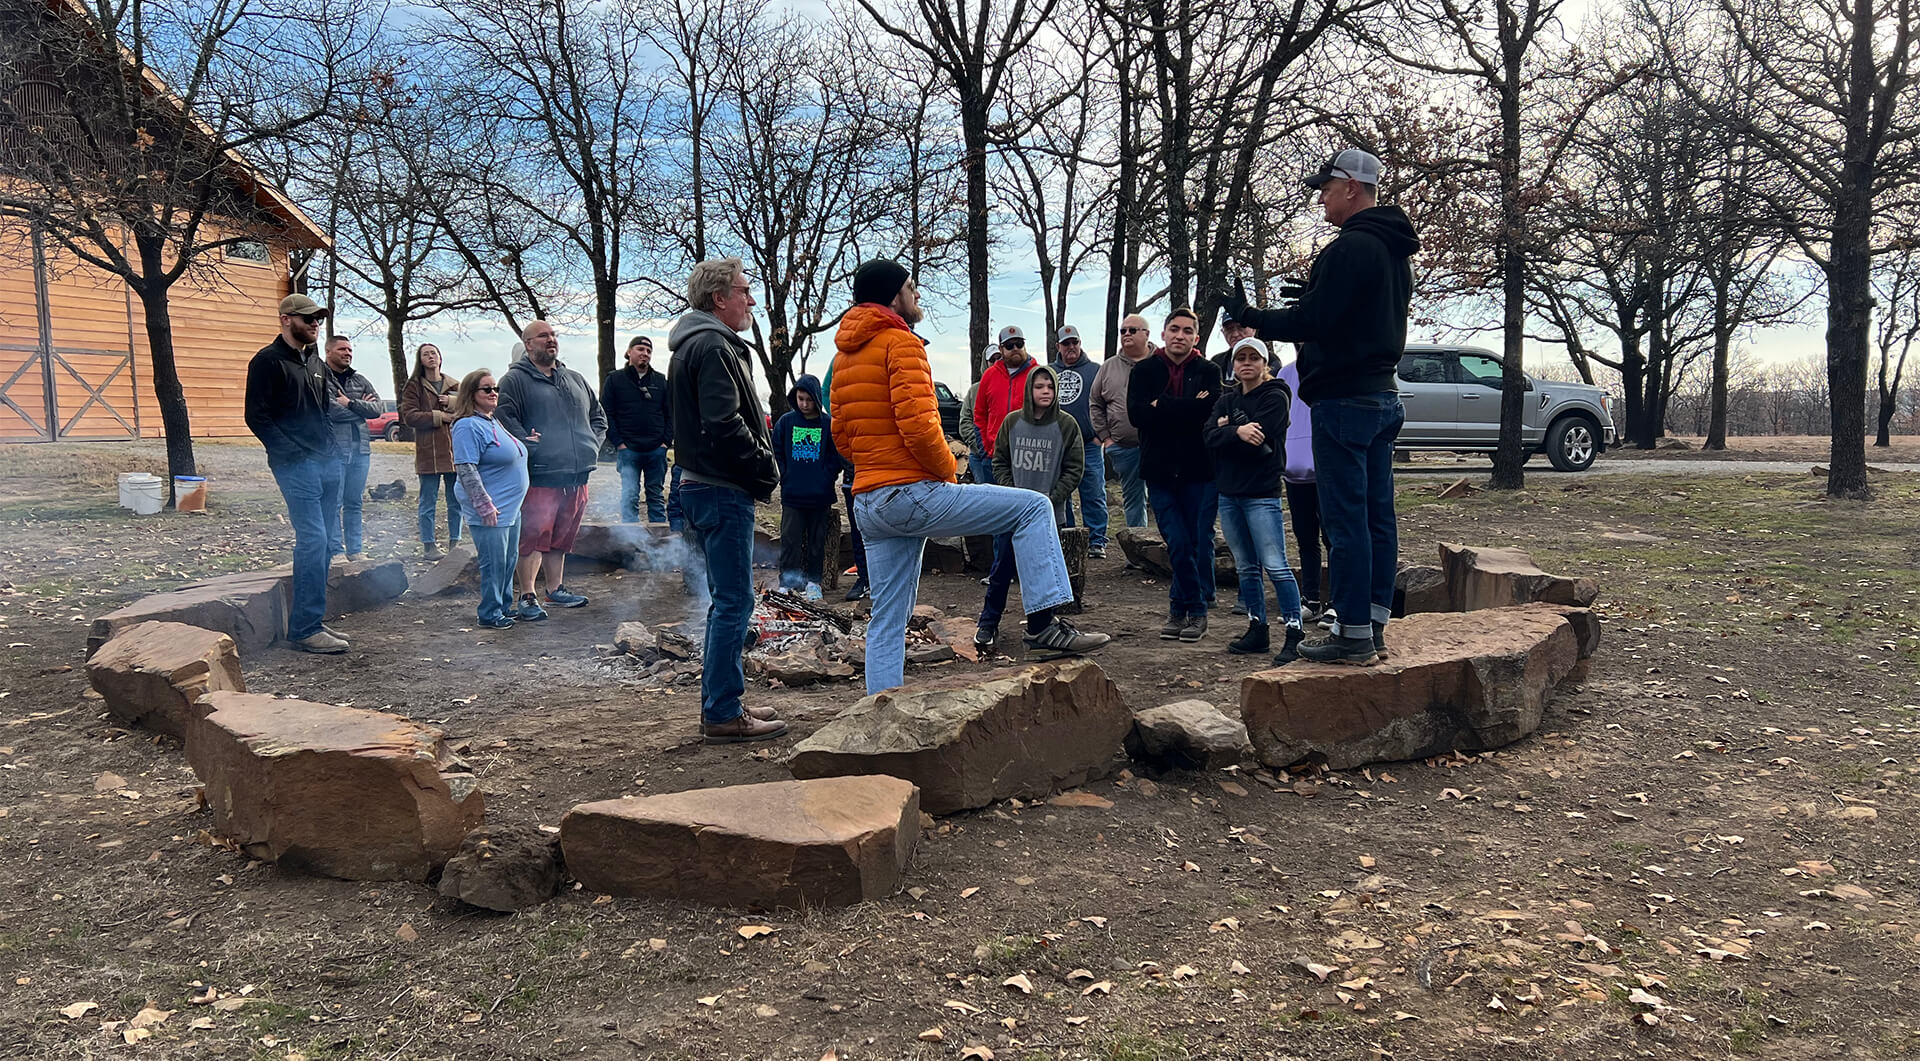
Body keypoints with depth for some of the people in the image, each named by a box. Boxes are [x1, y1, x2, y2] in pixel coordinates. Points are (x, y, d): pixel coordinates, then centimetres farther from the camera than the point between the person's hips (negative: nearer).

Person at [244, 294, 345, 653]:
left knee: (318, 543, 9)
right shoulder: (268, 361, -5)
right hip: (296, 466, -8)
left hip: (328, 462, 8)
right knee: (313, 539, -13)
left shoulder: (317, 363, 19)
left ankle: (309, 620, 17)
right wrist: (291, 452, -15)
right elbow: (256, 416, -10)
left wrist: (332, 448, 16)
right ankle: (304, 629, -9)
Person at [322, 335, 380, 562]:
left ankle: (355, 550, 15)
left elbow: (376, 408, 5)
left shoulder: (360, 381, 17)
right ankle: (335, 552, 1)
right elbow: (330, 411, -15)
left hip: (360, 450, 6)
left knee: (355, 503, 10)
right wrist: (361, 407, -2)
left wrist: (350, 403, -8)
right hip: (333, 449, -6)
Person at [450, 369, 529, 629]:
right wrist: (485, 506, -22)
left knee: (510, 560, 15)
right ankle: (490, 614, 6)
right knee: (494, 563, -5)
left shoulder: (493, 422, 14)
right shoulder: (468, 426, -15)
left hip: (510, 508, 10)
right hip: (490, 512, -10)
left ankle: (505, 607, 27)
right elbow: (465, 470, -21)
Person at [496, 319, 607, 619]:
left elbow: (598, 416, 27)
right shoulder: (514, 380, -1)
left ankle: (555, 589, 27)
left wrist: (591, 444, 13)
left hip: (576, 477, 6)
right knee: (533, 536, -9)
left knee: (561, 538, 15)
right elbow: (502, 417, -12)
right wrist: (527, 443, -18)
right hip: (539, 477, -6)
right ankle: (527, 598, -5)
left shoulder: (576, 380, 20)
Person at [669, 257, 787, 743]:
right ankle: (723, 715, -1)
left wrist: (759, 469, 13)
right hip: (722, 490, -11)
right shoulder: (713, 347, -14)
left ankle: (720, 703, 25)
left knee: (727, 601, 17)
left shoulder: (695, 344, 20)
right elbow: (724, 424, -24)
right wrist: (765, 470, -12)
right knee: (734, 602, -6)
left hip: (705, 486, 11)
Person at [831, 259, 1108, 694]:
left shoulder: (844, 355, 19)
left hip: (867, 504, 9)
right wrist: (947, 469, -4)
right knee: (1033, 507, -2)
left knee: (887, 620, 11)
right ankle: (1042, 621, -9)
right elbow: (917, 424, -19)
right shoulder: (901, 342, -9)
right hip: (911, 492, -9)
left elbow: (842, 434, 22)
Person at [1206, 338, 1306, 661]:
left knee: (1276, 567, -11)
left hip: (1262, 493, -6)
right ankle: (1257, 630, 19)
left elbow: (1259, 439, -17)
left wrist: (1227, 427, -5)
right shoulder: (1226, 399, 15)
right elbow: (1210, 437, -1)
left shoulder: (1275, 396, -3)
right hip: (1229, 492, 7)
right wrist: (1237, 431, -19)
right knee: (1246, 568, 11)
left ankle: (1294, 635, -9)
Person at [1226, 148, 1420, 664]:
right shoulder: (1394, 250, 18)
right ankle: (1374, 626, 17)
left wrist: (1250, 316, -6)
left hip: (1344, 401, -10)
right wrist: (1314, 294, 20)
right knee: (1377, 516, 11)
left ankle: (1354, 635, -5)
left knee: (1346, 520, -7)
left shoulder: (1350, 248, -15)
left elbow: (1311, 322, -18)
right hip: (1382, 395, 10)